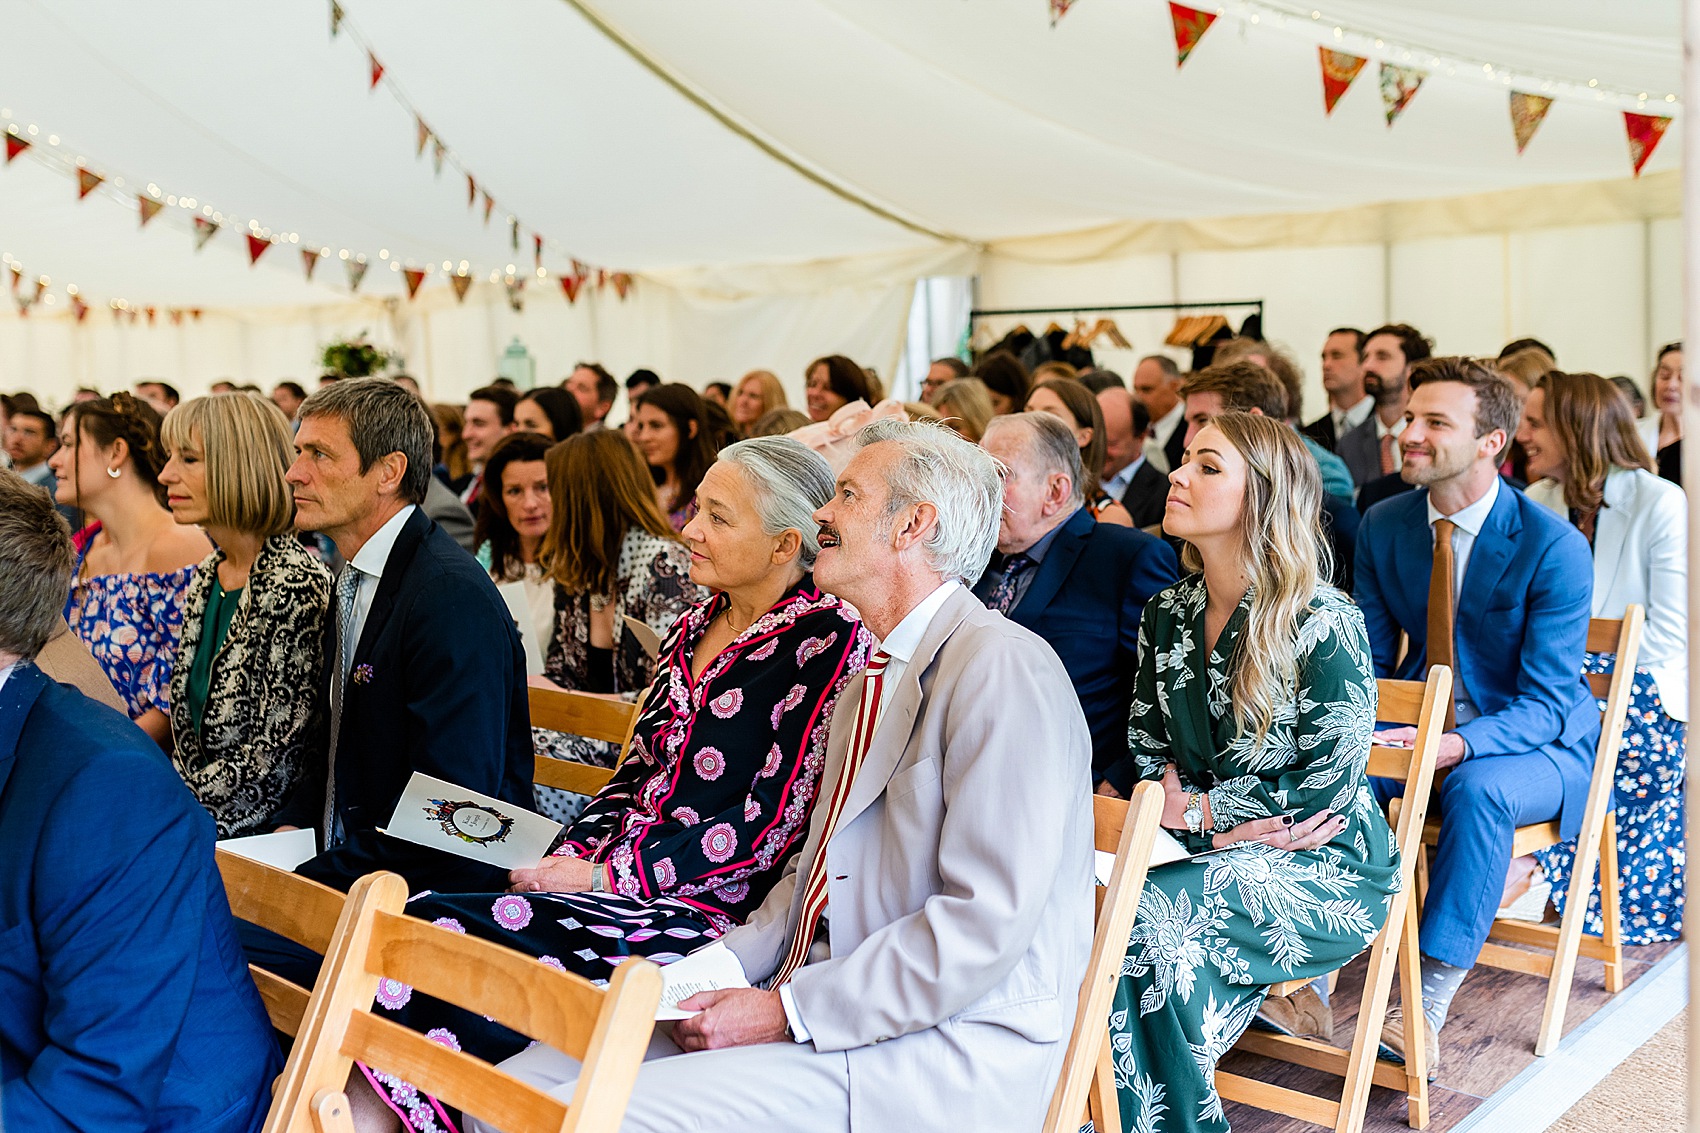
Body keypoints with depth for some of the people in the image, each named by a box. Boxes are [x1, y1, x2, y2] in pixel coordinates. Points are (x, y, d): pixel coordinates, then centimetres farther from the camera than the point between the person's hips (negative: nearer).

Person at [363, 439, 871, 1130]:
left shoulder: (831, 638, -9)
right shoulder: (695, 628, 16)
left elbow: (773, 821, -14)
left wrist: (609, 874, -13)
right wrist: (571, 856, 0)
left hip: (707, 908, -7)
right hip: (617, 876, 7)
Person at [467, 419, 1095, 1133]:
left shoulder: (1002, 668, -13)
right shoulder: (871, 678, 20)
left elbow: (987, 920, -21)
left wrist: (791, 1009, -18)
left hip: (942, 1050, -8)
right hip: (818, 1013, 9)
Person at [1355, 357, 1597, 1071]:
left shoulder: (1555, 547, -19)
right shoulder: (1384, 525, -2)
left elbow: (1544, 701, -21)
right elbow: (1369, 657, 4)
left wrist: (1456, 745, -40)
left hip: (1537, 745, -4)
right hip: (1422, 720, 5)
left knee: (1478, 787, -38)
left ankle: (1428, 1005, -33)